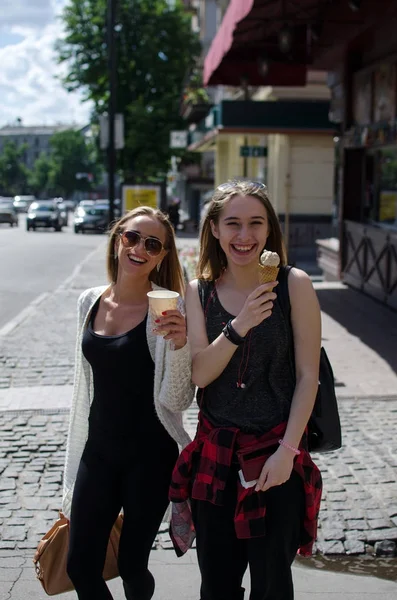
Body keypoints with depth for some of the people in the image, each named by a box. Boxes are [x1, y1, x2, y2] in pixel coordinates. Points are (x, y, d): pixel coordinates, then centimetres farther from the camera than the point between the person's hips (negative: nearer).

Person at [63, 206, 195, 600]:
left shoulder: (168, 311, -12)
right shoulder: (90, 302, 3)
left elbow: (176, 400, -15)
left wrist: (178, 345, -32)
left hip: (150, 457, -5)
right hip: (97, 452, 5)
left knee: (131, 566, 7)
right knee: (80, 568, 9)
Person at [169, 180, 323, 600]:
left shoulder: (294, 285, -9)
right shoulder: (199, 291, 1)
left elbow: (308, 375, -8)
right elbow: (200, 373, -8)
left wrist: (287, 450, -13)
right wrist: (239, 326, -23)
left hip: (275, 454, -3)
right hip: (215, 451, 3)